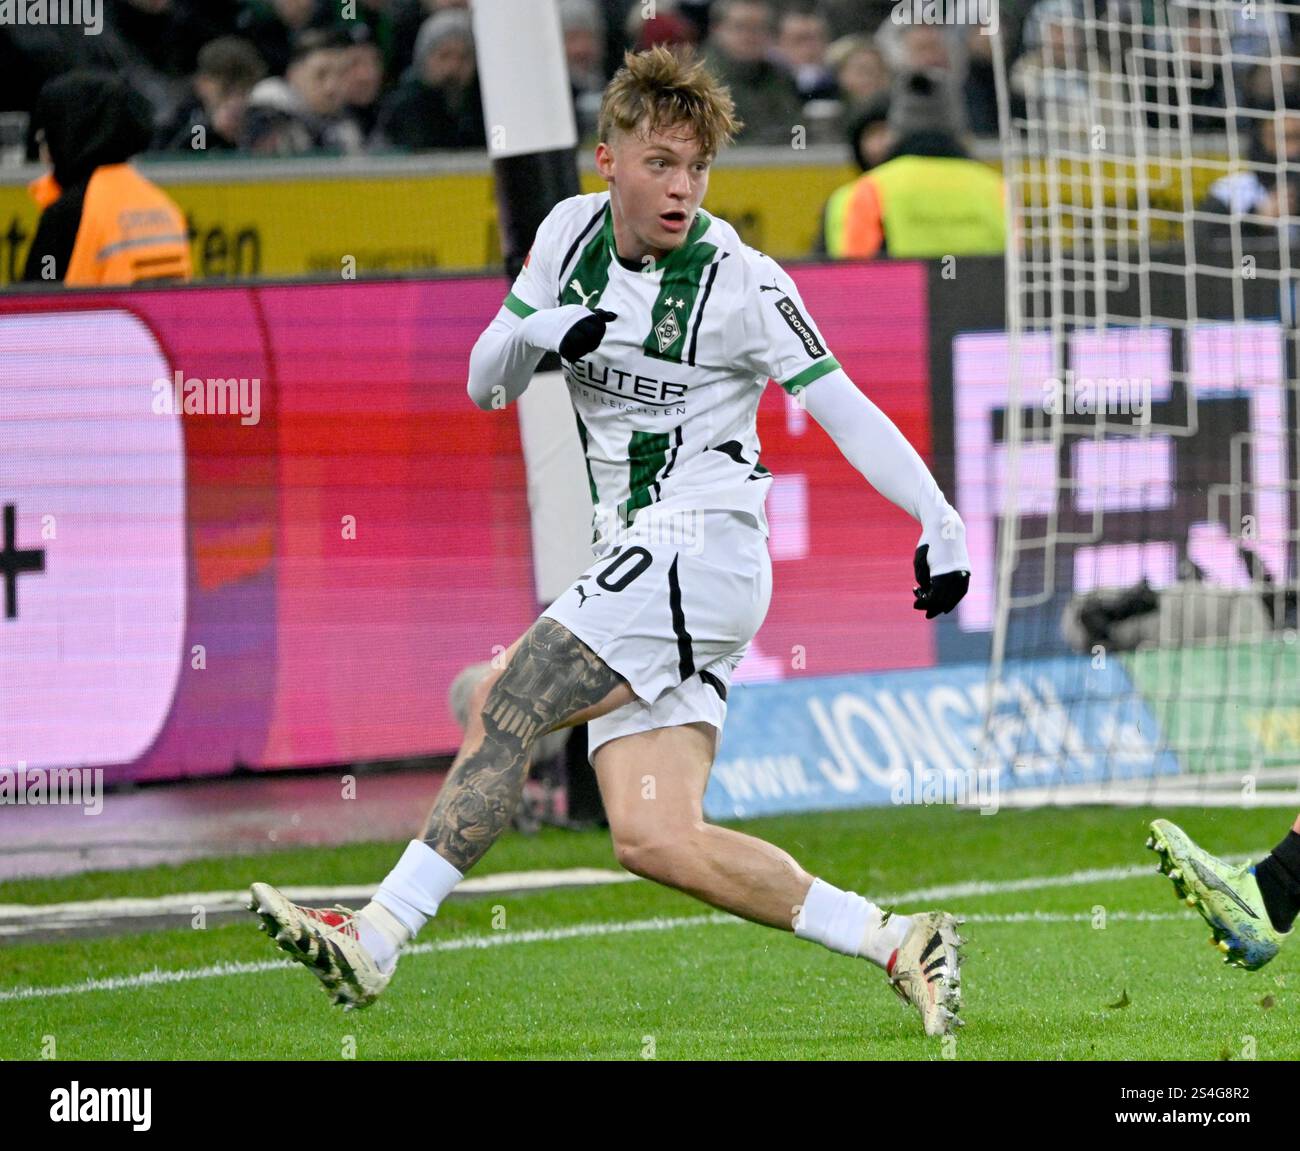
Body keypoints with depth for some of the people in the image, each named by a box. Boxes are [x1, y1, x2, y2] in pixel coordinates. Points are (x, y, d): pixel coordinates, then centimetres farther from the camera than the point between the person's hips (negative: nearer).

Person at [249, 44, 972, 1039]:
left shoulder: (739, 283, -8)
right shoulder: (570, 232, 10)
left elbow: (843, 408, -5)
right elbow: (485, 385, 14)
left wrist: (942, 522, -13)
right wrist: (531, 332, -9)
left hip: (704, 553, -7)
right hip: (635, 565, 7)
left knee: (503, 706, -18)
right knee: (653, 840, -6)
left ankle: (377, 939, -17)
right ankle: (897, 946, -1)